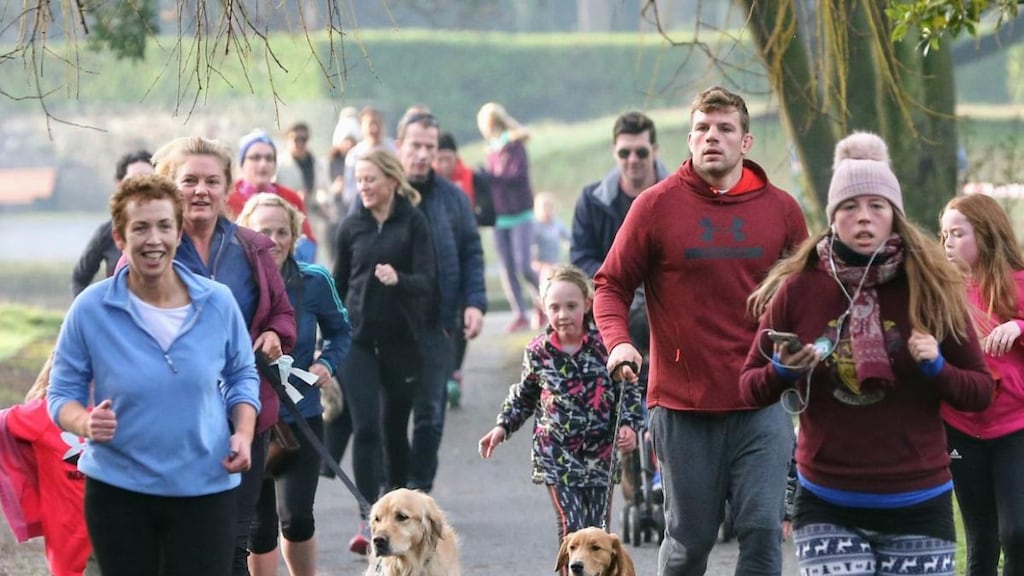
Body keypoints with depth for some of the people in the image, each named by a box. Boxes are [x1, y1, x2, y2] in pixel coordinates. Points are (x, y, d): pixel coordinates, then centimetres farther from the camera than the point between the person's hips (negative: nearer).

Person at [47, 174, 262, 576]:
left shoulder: (217, 302, -2)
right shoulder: (91, 309, -7)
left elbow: (242, 376, 12)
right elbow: (62, 392, 0)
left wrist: (243, 433, -6)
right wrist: (85, 423, -22)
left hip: (205, 489, 1)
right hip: (118, 491, 0)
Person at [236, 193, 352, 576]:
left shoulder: (314, 282, -4)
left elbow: (340, 332, 12)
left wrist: (327, 363, -8)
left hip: (302, 418, 0)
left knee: (296, 516, -13)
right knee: (259, 523, 6)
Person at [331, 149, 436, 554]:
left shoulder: (413, 223, -2)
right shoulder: (352, 227, 6)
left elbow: (427, 281, -9)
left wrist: (398, 279, -29)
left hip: (401, 338, -1)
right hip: (358, 338, 1)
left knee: (395, 427, 9)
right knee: (366, 428, -10)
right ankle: (369, 520, -13)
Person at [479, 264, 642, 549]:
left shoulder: (605, 345, -6)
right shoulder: (538, 351, -1)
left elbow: (628, 391, 1)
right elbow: (524, 396, 15)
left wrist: (629, 425, -13)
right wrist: (503, 427, 7)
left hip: (600, 453, 1)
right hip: (557, 453, 0)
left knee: (598, 529, 4)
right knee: (572, 528, -10)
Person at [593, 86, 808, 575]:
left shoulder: (780, 209, 5)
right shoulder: (657, 205, 0)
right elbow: (611, 284, 4)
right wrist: (617, 341, -14)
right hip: (683, 404, -1)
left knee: (762, 527, -9)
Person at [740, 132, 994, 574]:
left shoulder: (932, 289, -1)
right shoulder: (798, 289, -1)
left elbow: (981, 392, 5)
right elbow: (750, 388, 7)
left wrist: (937, 370, -15)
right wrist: (782, 372, -15)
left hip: (917, 505, 0)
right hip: (827, 508, 0)